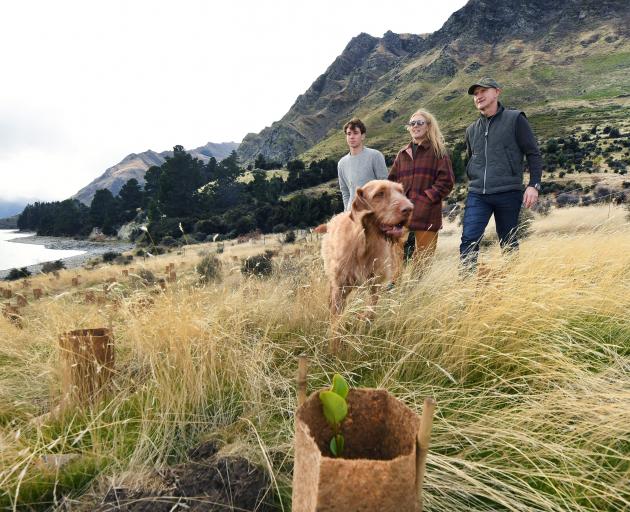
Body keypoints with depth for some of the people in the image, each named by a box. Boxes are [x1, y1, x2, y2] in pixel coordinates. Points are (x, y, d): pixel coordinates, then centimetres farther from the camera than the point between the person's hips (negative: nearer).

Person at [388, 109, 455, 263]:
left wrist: (427, 198, -13)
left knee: (423, 260, -2)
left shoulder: (437, 151, 6)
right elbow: (392, 180, 19)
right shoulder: (403, 153, 20)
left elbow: (446, 180, -3)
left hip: (427, 215, -4)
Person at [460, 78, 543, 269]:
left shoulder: (515, 119, 3)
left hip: (508, 194, -3)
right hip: (477, 195, 3)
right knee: (469, 240, -10)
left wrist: (534, 185, -10)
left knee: (508, 243, 6)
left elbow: (533, 154, 0)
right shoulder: (472, 130, 16)